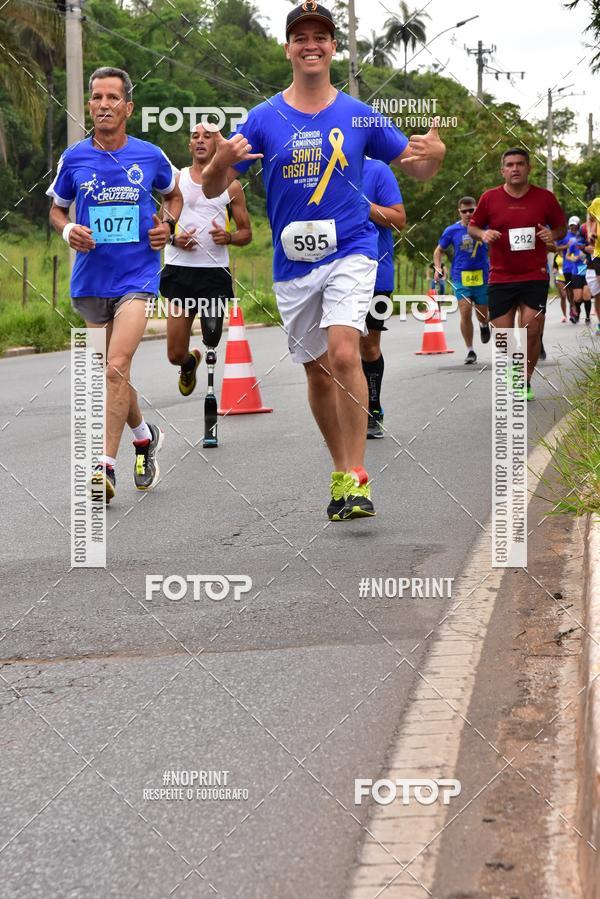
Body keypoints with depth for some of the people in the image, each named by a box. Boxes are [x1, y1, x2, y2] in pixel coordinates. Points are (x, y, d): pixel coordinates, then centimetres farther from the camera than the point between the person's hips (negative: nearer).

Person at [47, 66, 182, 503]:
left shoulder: (150, 156, -1)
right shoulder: (74, 158, 1)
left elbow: (174, 194, 19)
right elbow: (57, 208, 15)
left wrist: (168, 224, 0)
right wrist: (68, 230, -6)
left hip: (138, 277, -3)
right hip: (91, 280, 3)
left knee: (116, 367, -17)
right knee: (112, 372, 14)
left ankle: (105, 467, -16)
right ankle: (144, 436, 39)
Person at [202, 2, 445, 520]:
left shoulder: (361, 117, 2)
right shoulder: (263, 119, 1)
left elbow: (417, 170, 11)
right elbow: (213, 189, 2)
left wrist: (435, 155, -14)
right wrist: (221, 161, -22)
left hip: (350, 252, -2)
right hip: (292, 264, 2)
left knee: (343, 353, -22)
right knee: (318, 373, 11)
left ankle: (358, 479, -18)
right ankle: (341, 473, 28)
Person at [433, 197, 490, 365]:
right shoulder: (452, 230, 0)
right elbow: (439, 250, 11)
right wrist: (437, 267, -4)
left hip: (482, 277, 1)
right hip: (460, 277, -1)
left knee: (483, 316, 8)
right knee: (465, 313, -12)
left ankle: (484, 326, 48)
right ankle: (470, 351, 1)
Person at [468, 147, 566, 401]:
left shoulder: (545, 197, 2)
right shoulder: (489, 198, 1)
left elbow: (561, 225, 13)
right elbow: (472, 227, 12)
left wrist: (553, 234, -9)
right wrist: (483, 234, -11)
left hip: (535, 276, -1)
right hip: (500, 277, 1)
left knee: (532, 330, -9)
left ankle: (526, 382, 8)